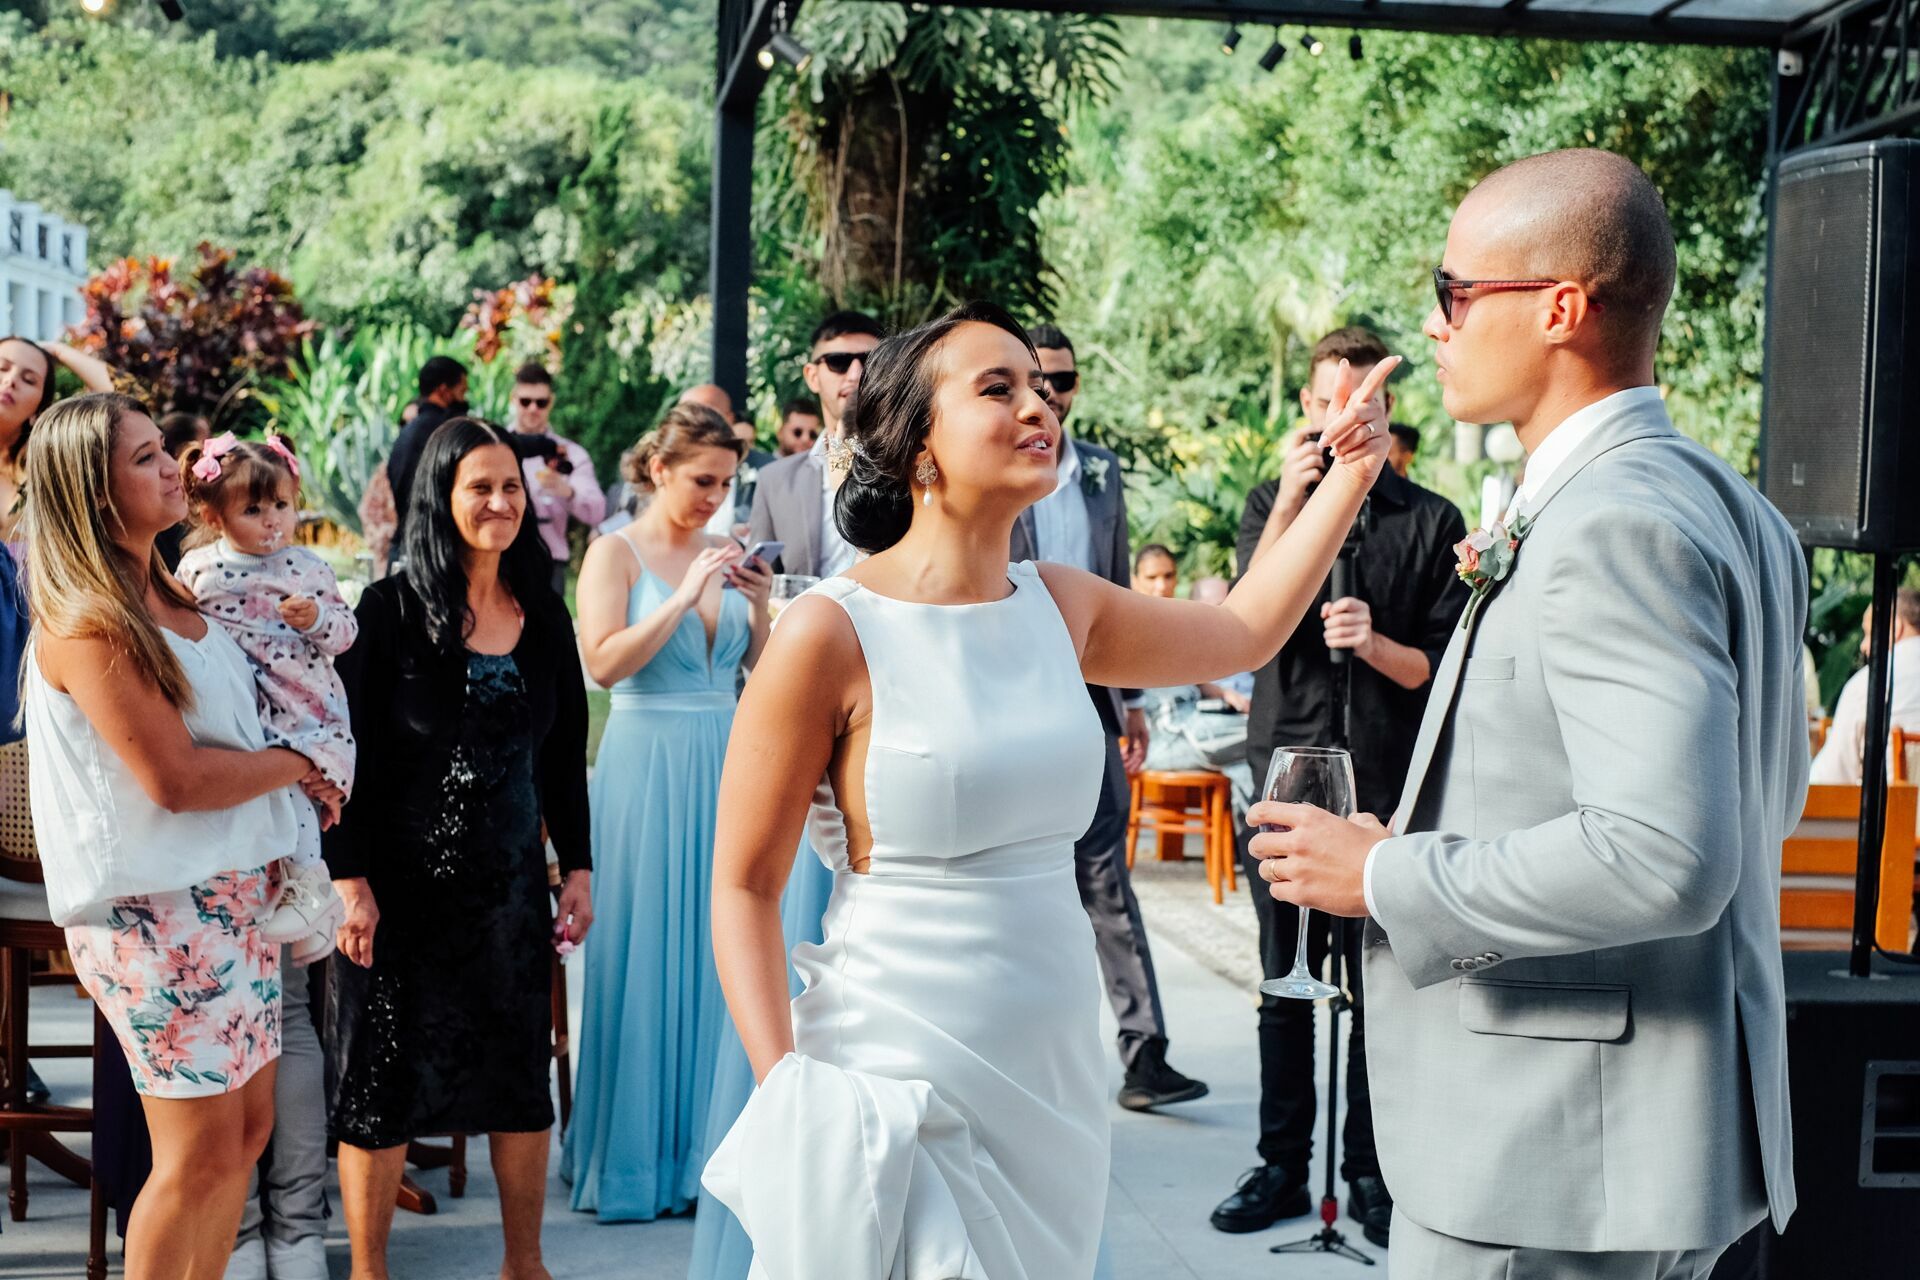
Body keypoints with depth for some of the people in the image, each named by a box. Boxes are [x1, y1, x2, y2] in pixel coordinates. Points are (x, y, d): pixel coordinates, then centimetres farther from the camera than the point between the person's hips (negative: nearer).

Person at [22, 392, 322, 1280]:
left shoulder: (167, 597, 11)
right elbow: (175, 779, -20)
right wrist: (297, 765, -5)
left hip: (231, 891, 9)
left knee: (247, 1126, 13)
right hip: (156, 913, -9)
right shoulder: (86, 622, -16)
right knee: (201, 1153, -3)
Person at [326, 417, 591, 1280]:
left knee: (521, 1076, 11)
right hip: (402, 885, -4)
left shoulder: (544, 618, 6)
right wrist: (350, 877, -15)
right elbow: (349, 751, -10)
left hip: (510, 884, 4)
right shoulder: (390, 611, -8)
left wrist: (577, 868, 8)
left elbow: (566, 757, 11)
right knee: (382, 1079, 4)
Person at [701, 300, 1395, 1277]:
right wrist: (785, 1093, -18)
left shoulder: (1059, 606, 5)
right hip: (898, 1077, -5)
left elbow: (1244, 631, 22)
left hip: (1050, 1066, 6)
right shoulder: (833, 631, -11)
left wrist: (1353, 477, 18)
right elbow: (744, 888, -8)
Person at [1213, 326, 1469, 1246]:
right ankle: (1282, 1165, 17)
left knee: (1378, 981, 0)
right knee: (1285, 981, 7)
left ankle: (1370, 1170, 11)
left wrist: (1375, 643, -17)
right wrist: (1293, 500, -15)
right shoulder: (1273, 503, 9)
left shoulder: (1432, 523, 4)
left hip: (1386, 781, -2)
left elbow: (1444, 668, 2)